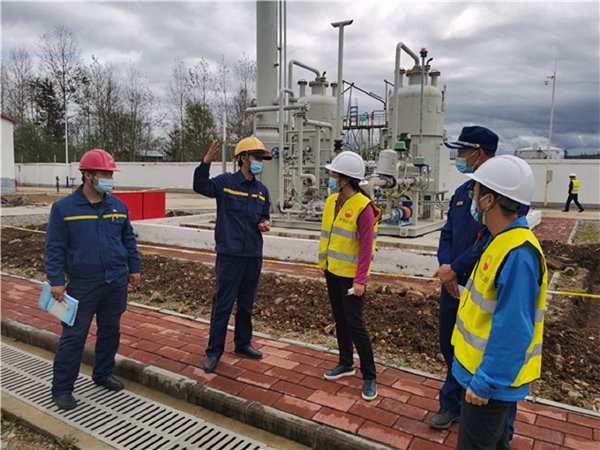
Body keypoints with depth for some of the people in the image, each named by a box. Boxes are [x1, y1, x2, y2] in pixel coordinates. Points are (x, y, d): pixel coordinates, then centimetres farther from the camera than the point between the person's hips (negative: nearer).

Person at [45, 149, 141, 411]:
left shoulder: (118, 206, 3)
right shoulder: (63, 208, -8)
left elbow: (129, 240, 11)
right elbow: (55, 248, -7)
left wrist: (134, 268, 11)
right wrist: (56, 281, -11)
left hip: (116, 283, 4)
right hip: (82, 285, -4)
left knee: (110, 331, 15)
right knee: (73, 336, 3)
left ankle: (103, 375, 33)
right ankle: (61, 388, 18)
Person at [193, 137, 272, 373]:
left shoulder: (262, 190, 10)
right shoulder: (225, 182, -6)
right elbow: (200, 187, -20)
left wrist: (264, 224, -2)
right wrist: (206, 162, -34)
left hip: (253, 255, 6)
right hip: (229, 254, -6)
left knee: (247, 303, 17)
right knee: (223, 304, 0)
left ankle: (243, 343, 33)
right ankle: (214, 351, 13)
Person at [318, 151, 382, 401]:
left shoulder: (363, 207, -18)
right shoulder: (331, 201, 4)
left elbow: (367, 247, -19)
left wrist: (360, 280, -20)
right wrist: (323, 263, 13)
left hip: (351, 275, -7)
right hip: (332, 271, 7)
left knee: (355, 324, -3)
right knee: (340, 319, 17)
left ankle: (369, 376, 12)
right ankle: (346, 364, 34)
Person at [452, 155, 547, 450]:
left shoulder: (518, 254, -29)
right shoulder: (503, 240, 2)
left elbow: (513, 331, -28)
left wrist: (485, 381, -22)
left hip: (491, 379, -9)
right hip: (487, 371, 9)